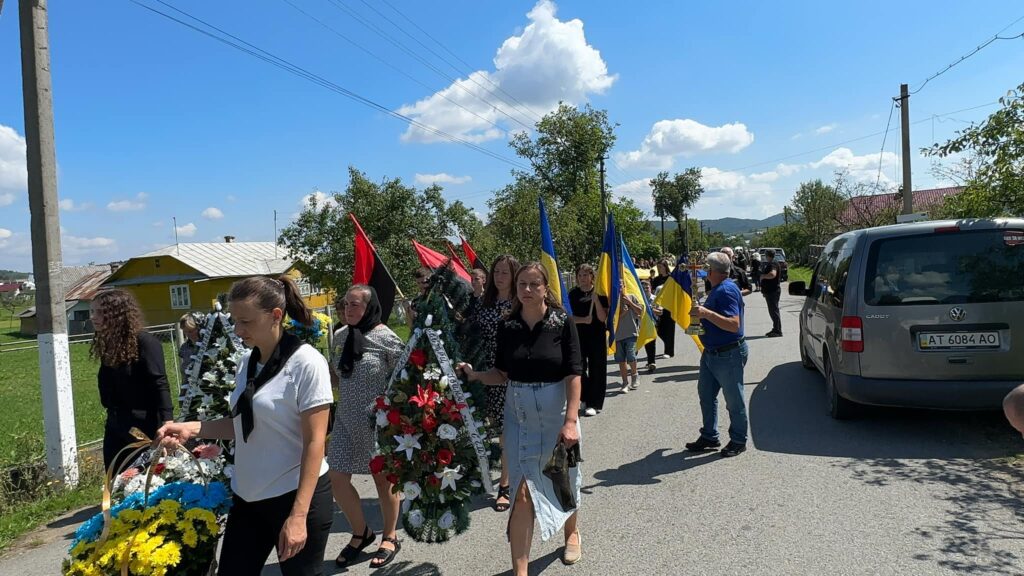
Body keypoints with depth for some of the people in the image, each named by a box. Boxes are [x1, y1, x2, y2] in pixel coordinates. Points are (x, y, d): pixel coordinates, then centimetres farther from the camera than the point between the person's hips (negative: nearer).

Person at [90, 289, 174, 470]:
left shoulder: (144, 342, -14)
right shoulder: (106, 346, 9)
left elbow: (160, 386, -22)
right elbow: (108, 393, 13)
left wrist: (167, 423, -32)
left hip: (145, 432, -7)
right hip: (116, 432, 7)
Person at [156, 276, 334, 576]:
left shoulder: (307, 363, -16)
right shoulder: (247, 361, 4)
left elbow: (314, 442, -17)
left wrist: (298, 515, -20)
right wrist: (192, 428, -1)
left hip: (296, 496, -6)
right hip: (247, 497, 7)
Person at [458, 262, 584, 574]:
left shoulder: (563, 323, -10)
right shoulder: (507, 327, -2)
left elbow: (573, 374, -12)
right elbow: (502, 374, 6)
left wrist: (571, 421, -18)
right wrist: (475, 375, -13)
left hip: (556, 415, -1)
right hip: (519, 417, 1)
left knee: (563, 480, 19)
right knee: (523, 493, -4)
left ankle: (571, 534, 49)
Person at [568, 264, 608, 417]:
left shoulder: (599, 292, -4)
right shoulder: (573, 294, 2)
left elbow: (603, 318, -11)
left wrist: (596, 299, -22)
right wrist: (584, 320, -17)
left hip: (597, 336, -2)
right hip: (578, 335, 2)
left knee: (596, 370, 2)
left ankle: (594, 404, 12)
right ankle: (585, 398, 21)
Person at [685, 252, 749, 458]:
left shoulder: (727, 290, -21)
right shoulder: (717, 289, 10)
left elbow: (734, 325, -30)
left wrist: (706, 313, -33)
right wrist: (700, 312, 11)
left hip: (729, 355, -10)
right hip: (712, 353, 10)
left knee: (734, 400, 5)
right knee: (706, 395, 15)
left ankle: (738, 441, 20)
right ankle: (709, 437, 27)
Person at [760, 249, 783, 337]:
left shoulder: (773, 264, -15)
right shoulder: (768, 264, 17)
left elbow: (772, 274, -36)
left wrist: (763, 276, -19)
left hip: (773, 291, -10)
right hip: (769, 291, 10)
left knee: (774, 311, -7)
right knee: (772, 311, 14)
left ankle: (778, 331, -5)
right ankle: (775, 329, 22)